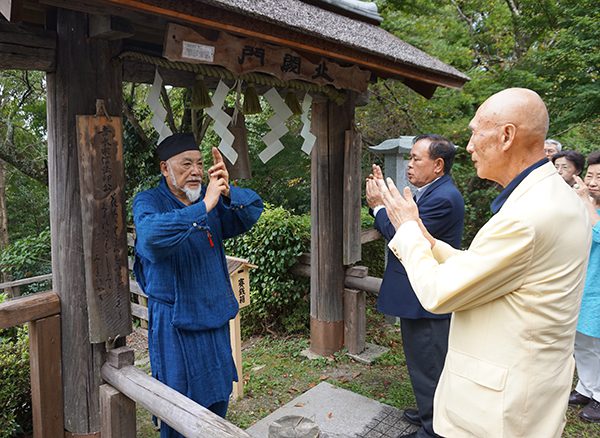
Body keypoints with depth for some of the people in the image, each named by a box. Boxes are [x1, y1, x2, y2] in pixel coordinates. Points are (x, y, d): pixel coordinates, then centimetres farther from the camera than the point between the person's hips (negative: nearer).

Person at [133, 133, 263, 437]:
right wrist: (204, 206, -42)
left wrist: (228, 193, -30)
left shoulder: (212, 199, 1)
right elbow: (152, 236, -36)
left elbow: (253, 211, -10)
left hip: (215, 315, 6)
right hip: (174, 322, -5)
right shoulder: (148, 202, -14)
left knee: (219, 397, 23)